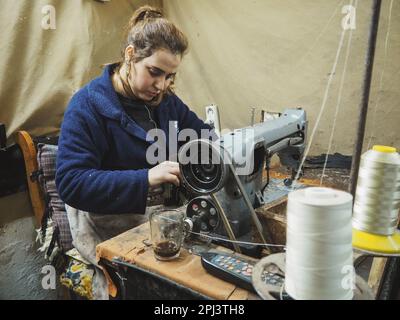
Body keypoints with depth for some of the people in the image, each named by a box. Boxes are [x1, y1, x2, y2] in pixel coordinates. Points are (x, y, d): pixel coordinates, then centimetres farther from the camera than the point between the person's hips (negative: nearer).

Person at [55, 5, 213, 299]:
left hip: (158, 209, 6)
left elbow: (200, 131, 16)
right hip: (106, 222, -5)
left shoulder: (164, 99, 5)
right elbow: (71, 183, -20)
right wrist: (146, 178, -30)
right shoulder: (88, 104, -14)